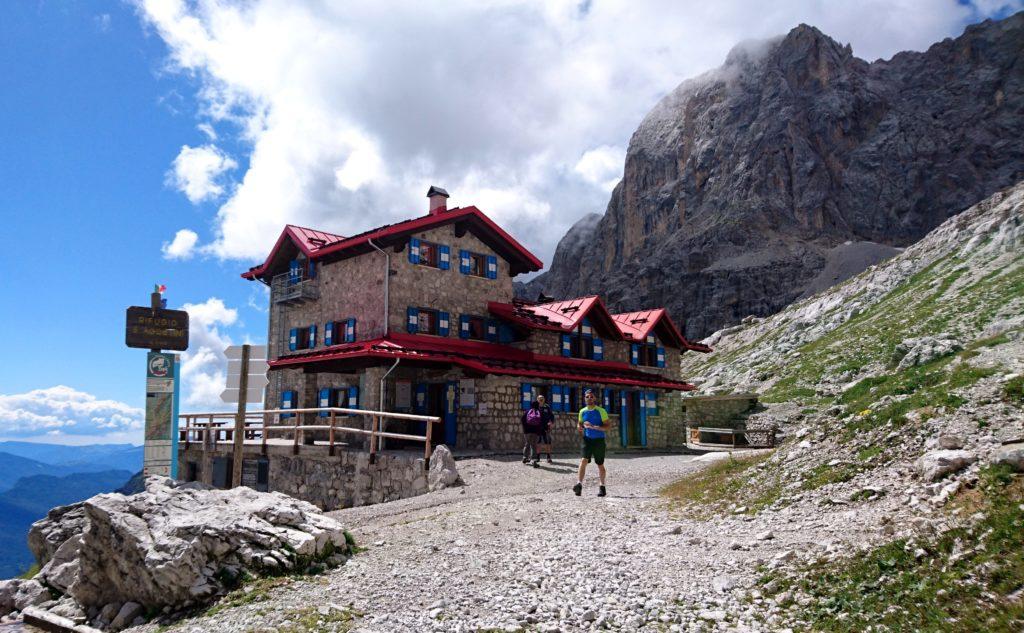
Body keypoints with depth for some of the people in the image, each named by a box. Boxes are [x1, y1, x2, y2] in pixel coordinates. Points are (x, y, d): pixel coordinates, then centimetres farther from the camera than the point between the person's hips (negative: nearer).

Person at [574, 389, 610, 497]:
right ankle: (579, 484, -24)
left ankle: (602, 487, 24)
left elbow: (608, 427, -11)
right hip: (587, 439, 2)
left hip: (599, 440, -2)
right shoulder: (582, 411, 7)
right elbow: (579, 424, 23)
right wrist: (579, 427, -2)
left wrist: (594, 427, -22)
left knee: (600, 464, 8)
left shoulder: (601, 411, -6)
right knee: (583, 460, -18)